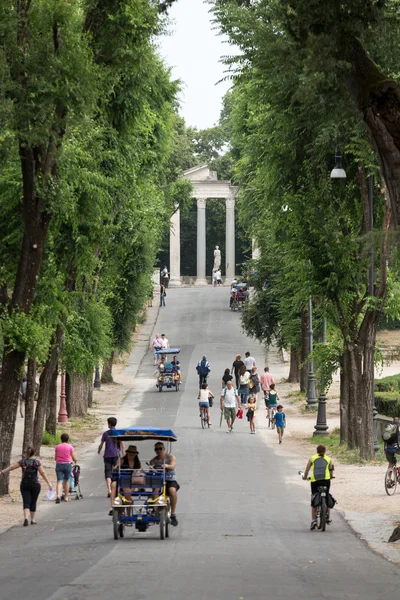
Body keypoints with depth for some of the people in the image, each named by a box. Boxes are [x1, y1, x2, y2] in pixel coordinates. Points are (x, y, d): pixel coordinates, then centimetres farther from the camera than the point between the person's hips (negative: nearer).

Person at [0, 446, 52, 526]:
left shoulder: (23, 461, 1)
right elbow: (42, 473, -9)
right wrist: (49, 483, -10)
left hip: (24, 484, 1)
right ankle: (32, 520, 21)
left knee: (26, 503, -1)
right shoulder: (36, 461, -3)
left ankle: (26, 518, -23)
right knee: (33, 502, 13)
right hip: (35, 484, -1)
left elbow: (12, 467, 0)